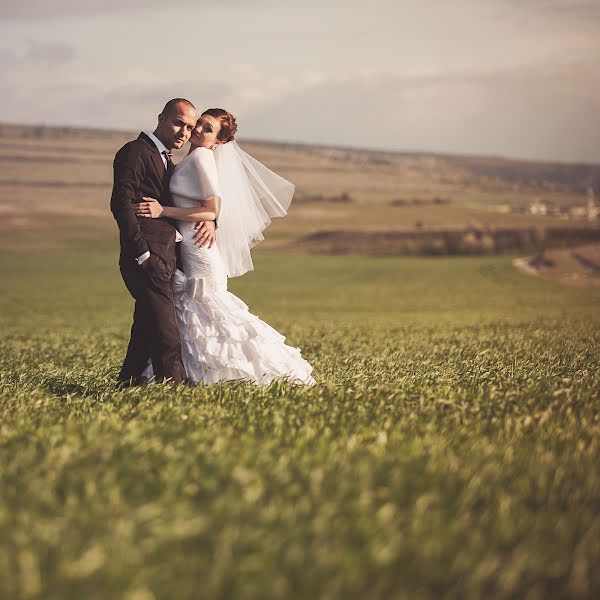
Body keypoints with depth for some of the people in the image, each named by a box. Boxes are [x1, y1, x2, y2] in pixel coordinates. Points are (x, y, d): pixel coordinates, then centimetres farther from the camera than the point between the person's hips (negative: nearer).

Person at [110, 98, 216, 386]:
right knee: (166, 338, -13)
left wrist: (210, 220, 2)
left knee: (146, 334, 12)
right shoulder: (135, 152, -3)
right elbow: (121, 203, -13)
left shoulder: (166, 162, 26)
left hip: (164, 260, 9)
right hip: (147, 259, -9)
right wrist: (142, 253, -18)